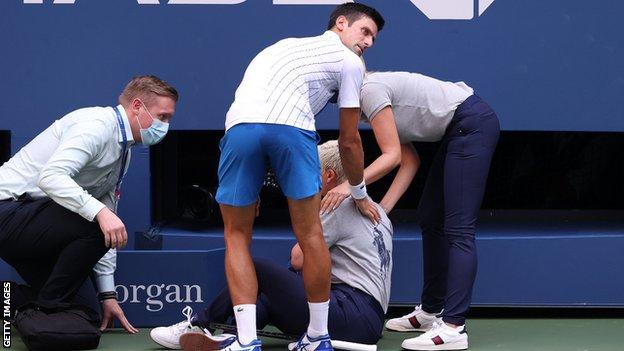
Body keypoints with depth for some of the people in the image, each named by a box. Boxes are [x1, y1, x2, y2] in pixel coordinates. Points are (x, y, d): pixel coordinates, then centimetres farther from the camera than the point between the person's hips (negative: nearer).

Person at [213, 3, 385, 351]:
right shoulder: (350, 62, 23)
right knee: (311, 235, 9)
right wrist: (360, 195, 40)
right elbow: (349, 140, 24)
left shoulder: (289, 45, 40)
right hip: (292, 127, -4)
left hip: (240, 123, 4)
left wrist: (252, 188, 42)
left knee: (237, 237, 13)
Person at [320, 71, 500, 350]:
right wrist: (382, 208, 3)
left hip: (474, 124, -11)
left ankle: (454, 328, -21)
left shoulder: (370, 89, -13)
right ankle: (430, 312, 24)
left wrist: (350, 186, -26)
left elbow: (392, 156, -18)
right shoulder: (375, 96, 15)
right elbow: (410, 161, 10)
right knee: (430, 221, 16)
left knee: (458, 229, -16)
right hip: (458, 131, 11)